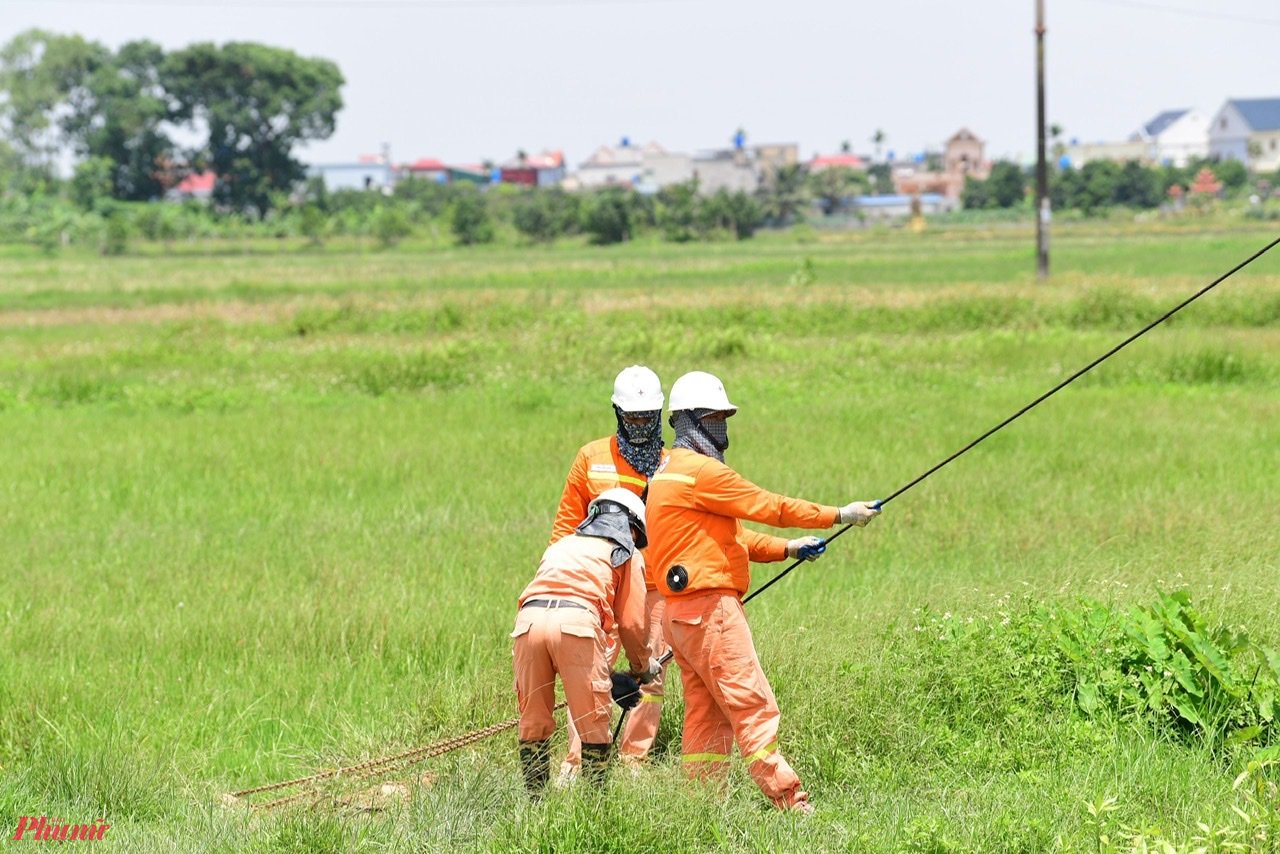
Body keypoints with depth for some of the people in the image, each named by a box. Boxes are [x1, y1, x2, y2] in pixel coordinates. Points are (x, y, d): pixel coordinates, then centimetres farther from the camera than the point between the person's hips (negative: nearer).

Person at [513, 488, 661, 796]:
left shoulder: (560, 546, 37)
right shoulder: (625, 554, 23)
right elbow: (633, 622, 18)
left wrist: (610, 677, 38)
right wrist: (643, 668, 38)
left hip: (528, 620, 4)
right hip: (575, 620, -4)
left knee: (533, 721, 12)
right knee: (593, 724, 4)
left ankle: (534, 800, 11)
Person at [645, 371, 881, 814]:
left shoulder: (667, 473, 20)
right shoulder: (700, 470, -12)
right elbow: (767, 507, -10)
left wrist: (787, 549, 15)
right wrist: (840, 515, -2)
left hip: (680, 612, 11)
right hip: (709, 607, -11)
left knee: (706, 712, 10)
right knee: (754, 707, -10)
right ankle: (790, 802, -11)